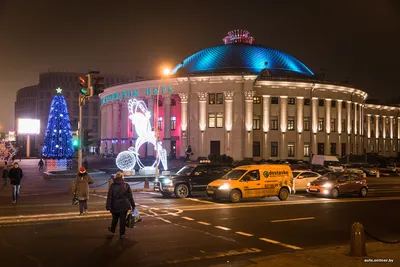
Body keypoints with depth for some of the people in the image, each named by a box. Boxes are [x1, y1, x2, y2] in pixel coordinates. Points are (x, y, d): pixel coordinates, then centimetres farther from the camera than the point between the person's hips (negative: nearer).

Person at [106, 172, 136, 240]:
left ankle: (112, 229, 44)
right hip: (124, 206, -1)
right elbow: (130, 196, 0)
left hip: (115, 206, 1)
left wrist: (108, 206, -5)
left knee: (115, 218, 22)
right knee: (123, 219, 5)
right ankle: (122, 234, 9)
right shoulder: (126, 185, -4)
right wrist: (133, 205, 8)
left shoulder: (112, 186, -5)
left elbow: (109, 197, -7)